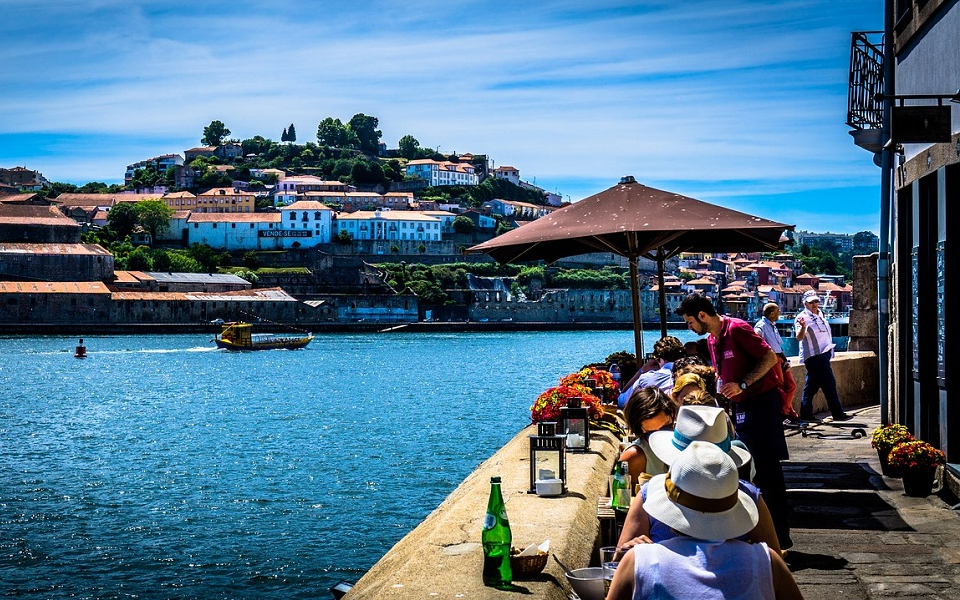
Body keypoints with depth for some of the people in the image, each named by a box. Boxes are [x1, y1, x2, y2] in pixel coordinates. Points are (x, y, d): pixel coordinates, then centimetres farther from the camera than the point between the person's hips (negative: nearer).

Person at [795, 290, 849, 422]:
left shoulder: (820, 314, 15)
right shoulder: (802, 317, -13)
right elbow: (799, 337, -26)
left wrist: (830, 350, 24)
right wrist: (803, 327, -46)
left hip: (824, 354, 9)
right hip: (814, 355, -9)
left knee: (812, 385, 9)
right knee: (829, 384, -8)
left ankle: (805, 414, 13)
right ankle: (837, 413, -4)